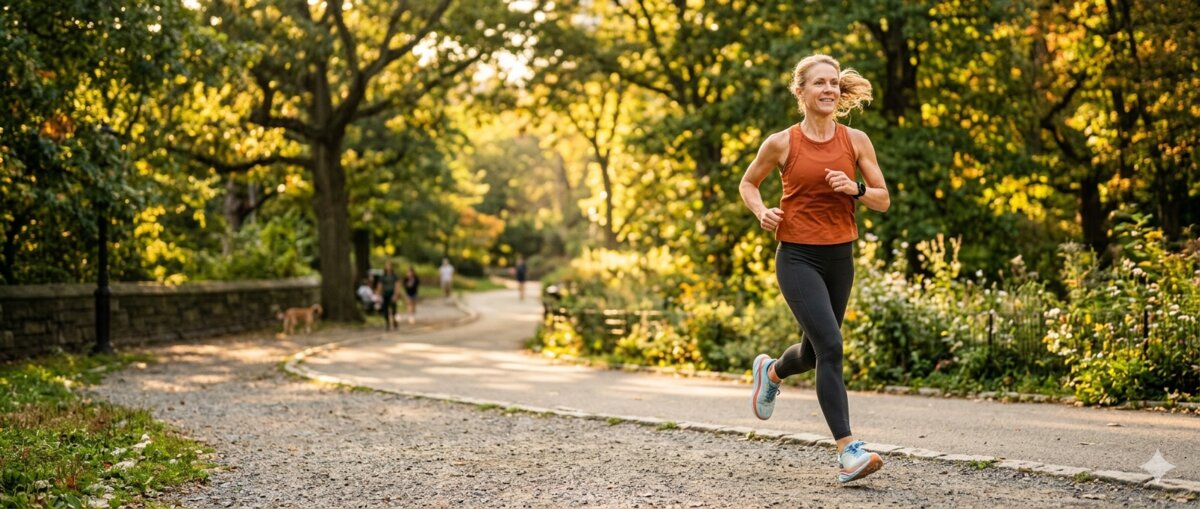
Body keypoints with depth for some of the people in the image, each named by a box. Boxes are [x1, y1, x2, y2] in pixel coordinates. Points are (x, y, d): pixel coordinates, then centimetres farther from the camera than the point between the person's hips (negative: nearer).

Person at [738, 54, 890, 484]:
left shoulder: (856, 141, 1)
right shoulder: (781, 143, -4)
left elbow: (883, 200, 5)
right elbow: (748, 183, 11)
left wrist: (855, 189, -15)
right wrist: (762, 212, -8)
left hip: (840, 257, 4)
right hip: (797, 257, -4)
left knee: (815, 351, 17)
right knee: (830, 346, -18)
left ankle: (771, 372, 53)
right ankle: (848, 452, -15)